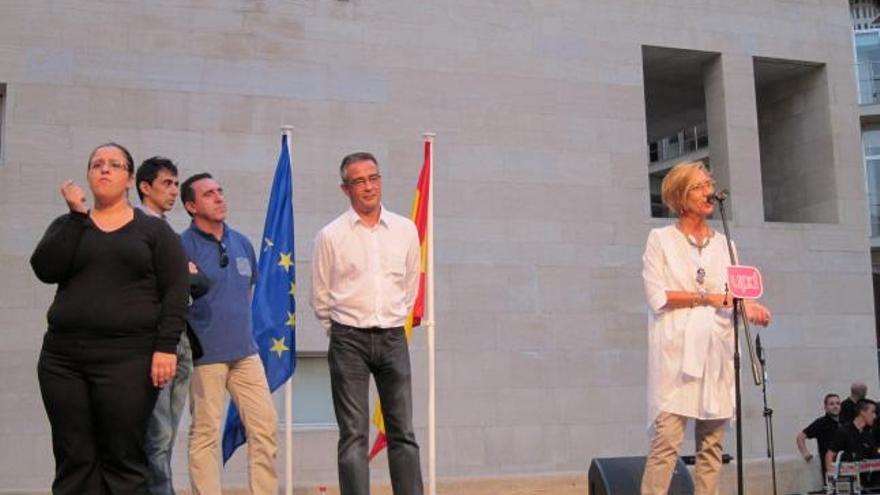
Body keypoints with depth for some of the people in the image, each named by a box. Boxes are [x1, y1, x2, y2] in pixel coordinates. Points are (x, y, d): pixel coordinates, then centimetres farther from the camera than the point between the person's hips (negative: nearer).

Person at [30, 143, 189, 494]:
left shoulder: (155, 230, 8)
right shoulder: (68, 225, 16)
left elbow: (175, 292, 0)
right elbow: (45, 269, -2)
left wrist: (166, 347, -12)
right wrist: (78, 215, -4)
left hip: (128, 360, -3)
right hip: (63, 358, 3)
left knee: (123, 463, -3)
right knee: (74, 462, 2)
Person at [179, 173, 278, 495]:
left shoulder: (242, 243, 11)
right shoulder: (182, 246, -7)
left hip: (245, 351, 6)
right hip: (206, 355, -6)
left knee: (265, 425, 6)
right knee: (205, 432, 0)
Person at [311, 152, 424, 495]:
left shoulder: (405, 230, 5)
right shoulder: (331, 235, -2)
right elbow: (320, 296, 6)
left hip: (393, 338, 2)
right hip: (349, 341, -2)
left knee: (403, 432, 4)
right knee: (353, 434, 1)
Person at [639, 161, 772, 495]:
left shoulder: (723, 243, 17)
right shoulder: (661, 239, 4)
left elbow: (731, 295, 12)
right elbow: (657, 297, -5)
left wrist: (746, 306, -10)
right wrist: (708, 297, -8)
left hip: (716, 351, 5)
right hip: (676, 351, -4)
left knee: (712, 444, 3)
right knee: (667, 441, -11)